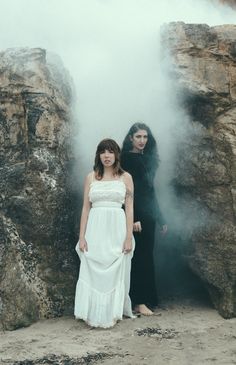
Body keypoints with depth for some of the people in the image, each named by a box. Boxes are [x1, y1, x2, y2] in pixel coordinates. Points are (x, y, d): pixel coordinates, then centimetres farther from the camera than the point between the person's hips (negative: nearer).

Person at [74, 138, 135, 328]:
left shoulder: (126, 177, 4)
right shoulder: (91, 177, 8)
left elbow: (129, 209, 1)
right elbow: (86, 208, 6)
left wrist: (129, 237, -7)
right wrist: (82, 236, -1)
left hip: (116, 229, -1)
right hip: (95, 229, 1)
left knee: (115, 273, 3)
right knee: (93, 273, 2)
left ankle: (111, 313, 17)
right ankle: (94, 315, 14)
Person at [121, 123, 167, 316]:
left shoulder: (147, 159, 15)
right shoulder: (126, 158, -7)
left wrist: (161, 218, 18)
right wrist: (133, 218, -22)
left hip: (148, 214, 8)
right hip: (135, 214, -8)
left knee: (146, 256, 9)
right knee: (140, 256, -6)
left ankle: (146, 299, 16)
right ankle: (139, 301, -1)